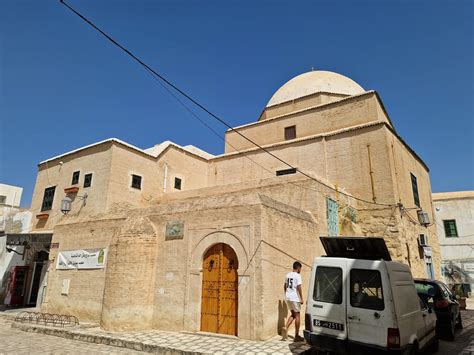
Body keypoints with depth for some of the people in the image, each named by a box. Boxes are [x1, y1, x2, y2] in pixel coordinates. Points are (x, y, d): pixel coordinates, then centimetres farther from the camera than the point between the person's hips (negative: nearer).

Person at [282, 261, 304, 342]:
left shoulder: (288, 275, 10)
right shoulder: (297, 276, -12)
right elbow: (299, 288, -16)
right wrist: (301, 299, -10)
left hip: (288, 297, 7)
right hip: (295, 298, -7)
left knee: (293, 314, 18)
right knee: (297, 315, 4)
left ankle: (286, 328, 0)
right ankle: (297, 336, 9)